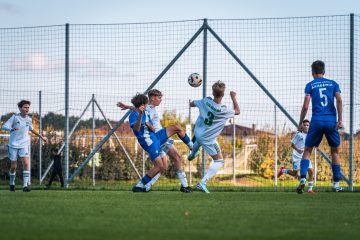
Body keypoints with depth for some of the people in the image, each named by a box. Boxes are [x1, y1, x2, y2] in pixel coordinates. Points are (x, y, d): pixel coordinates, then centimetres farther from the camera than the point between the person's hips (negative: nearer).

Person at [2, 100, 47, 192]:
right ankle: (12, 183, 29)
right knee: (13, 166, 5)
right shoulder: (15, 117, -7)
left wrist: (41, 137, 28)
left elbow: (31, 129, 24)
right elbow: (4, 126, -13)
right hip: (13, 144, -2)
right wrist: (11, 129, -35)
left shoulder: (29, 119, 5)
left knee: (26, 163, -16)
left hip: (24, 145, 2)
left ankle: (25, 185, -17)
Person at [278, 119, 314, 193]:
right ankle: (283, 170, 30)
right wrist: (298, 150, -24)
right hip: (297, 157, -4)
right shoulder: (298, 134, -10)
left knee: (311, 171, -10)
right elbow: (292, 144, -8)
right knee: (294, 173, 0)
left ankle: (310, 189, -3)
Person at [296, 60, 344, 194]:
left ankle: (303, 179, -13)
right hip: (331, 121, 1)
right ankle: (336, 184, 12)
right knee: (335, 151, 14)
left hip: (316, 121, -1)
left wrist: (300, 124, 6)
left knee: (307, 150, 6)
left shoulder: (310, 85, 6)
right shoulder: (333, 84, 12)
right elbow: (339, 100, -3)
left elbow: (305, 106, -1)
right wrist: (340, 120, -7)